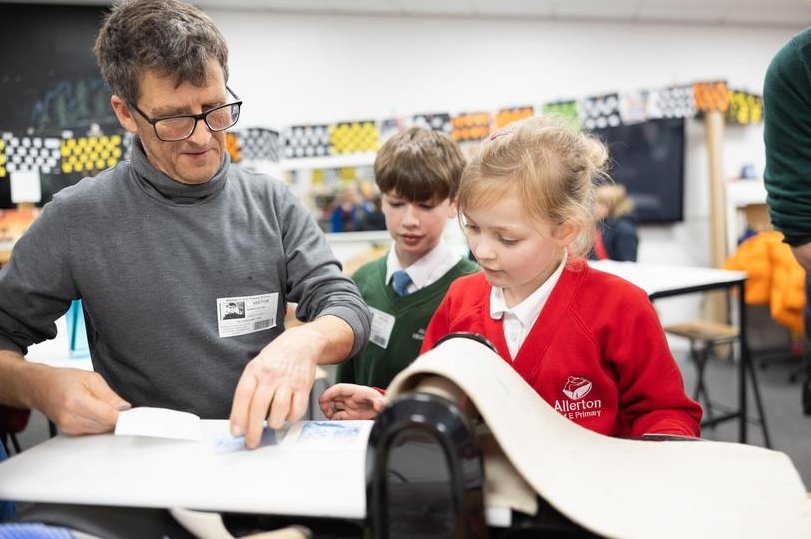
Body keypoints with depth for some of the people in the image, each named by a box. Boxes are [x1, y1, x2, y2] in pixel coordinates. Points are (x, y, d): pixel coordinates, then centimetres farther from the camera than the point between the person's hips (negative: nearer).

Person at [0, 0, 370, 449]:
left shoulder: (272, 203, 4)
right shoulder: (77, 219, -3)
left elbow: (347, 310, -1)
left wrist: (304, 341, -25)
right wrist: (40, 386, -19)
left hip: (268, 448, 2)